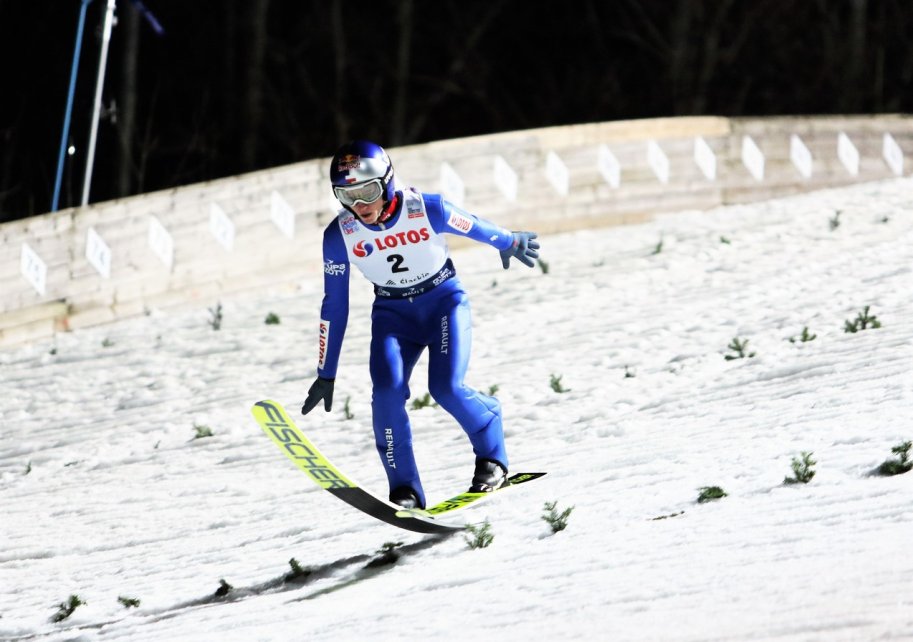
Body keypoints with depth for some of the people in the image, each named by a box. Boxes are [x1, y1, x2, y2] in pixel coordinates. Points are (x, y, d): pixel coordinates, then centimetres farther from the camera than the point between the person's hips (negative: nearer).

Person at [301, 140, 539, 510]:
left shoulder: (428, 209, -23)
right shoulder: (339, 236, -15)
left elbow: (475, 228, -1)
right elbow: (334, 306, -5)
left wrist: (510, 243, 18)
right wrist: (325, 375, -1)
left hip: (444, 300, -2)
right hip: (393, 312, 2)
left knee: (446, 387, -21)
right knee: (387, 389, -22)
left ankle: (492, 457, 6)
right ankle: (404, 489, -12)